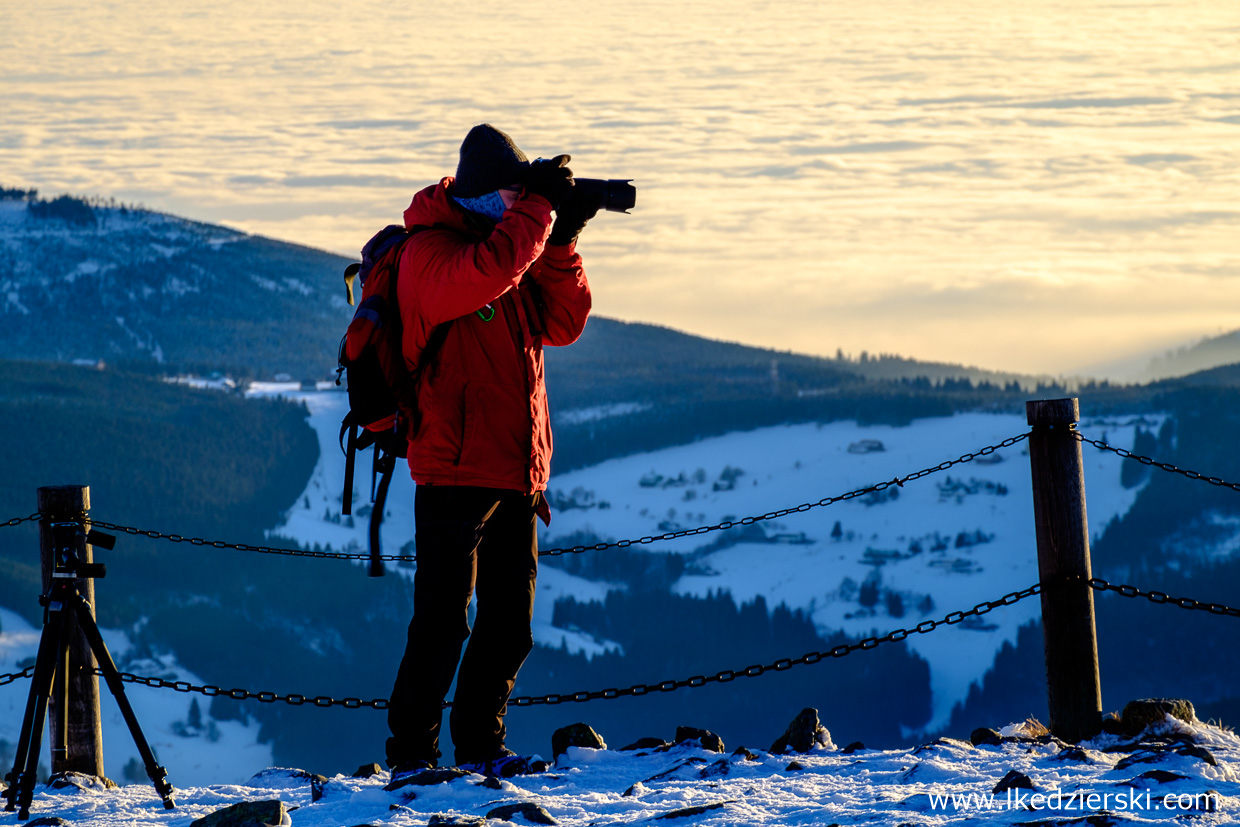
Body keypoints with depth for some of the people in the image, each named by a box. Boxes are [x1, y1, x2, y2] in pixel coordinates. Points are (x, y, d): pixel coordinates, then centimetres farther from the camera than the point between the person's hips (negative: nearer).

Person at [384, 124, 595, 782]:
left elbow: (562, 324, 11)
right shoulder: (430, 251, -9)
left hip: (518, 474, 8)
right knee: (443, 622, -7)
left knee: (510, 625, 11)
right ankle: (409, 755, -2)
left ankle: (481, 747, 20)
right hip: (455, 472, -8)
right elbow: (484, 274, -29)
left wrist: (561, 240, 0)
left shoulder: (514, 246, 16)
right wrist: (539, 209, -19)